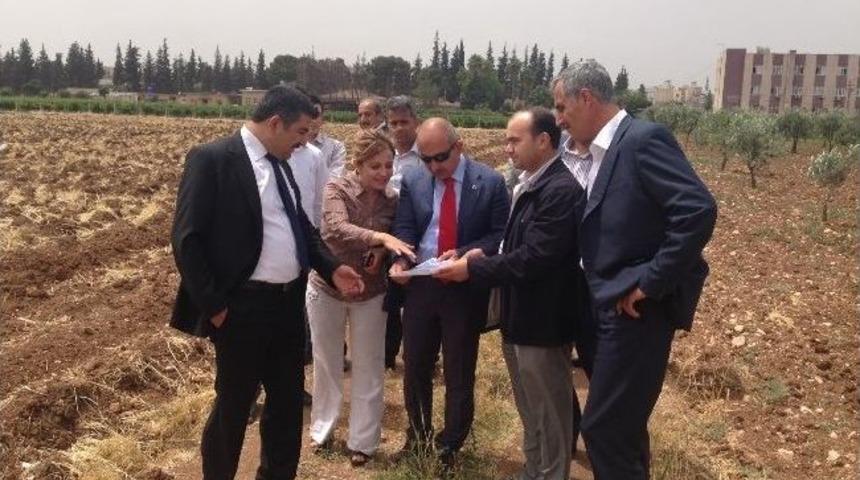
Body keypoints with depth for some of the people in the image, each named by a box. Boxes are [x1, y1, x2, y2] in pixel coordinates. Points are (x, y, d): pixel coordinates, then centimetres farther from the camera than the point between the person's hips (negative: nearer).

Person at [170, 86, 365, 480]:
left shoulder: (281, 164, 10)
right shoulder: (212, 159, -14)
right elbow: (187, 239, -16)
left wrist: (332, 269, 4)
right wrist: (214, 306, -16)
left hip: (288, 302, 8)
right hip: (243, 308, -8)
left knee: (288, 399, 19)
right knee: (233, 405, 9)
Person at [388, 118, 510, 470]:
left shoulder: (490, 182, -8)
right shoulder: (412, 181, 2)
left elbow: (501, 235, -7)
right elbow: (404, 228, 1)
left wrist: (464, 254, -22)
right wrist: (400, 260, -19)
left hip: (466, 287, -3)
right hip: (420, 284, 3)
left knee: (459, 373, 9)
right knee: (415, 367, 14)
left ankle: (449, 446, 28)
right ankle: (418, 434, 37)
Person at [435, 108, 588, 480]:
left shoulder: (561, 190, -21)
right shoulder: (529, 184, 10)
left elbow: (534, 257, -26)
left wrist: (474, 268, -20)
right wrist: (484, 255, 1)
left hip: (543, 320, -10)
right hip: (520, 316, 10)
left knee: (550, 415, 6)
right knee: (530, 413, 23)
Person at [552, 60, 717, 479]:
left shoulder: (643, 138, -15)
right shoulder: (594, 157, 13)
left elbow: (699, 210, -25)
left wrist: (650, 284, -21)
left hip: (635, 311, -9)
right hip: (602, 308, 9)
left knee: (605, 428, -5)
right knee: (620, 425, 20)